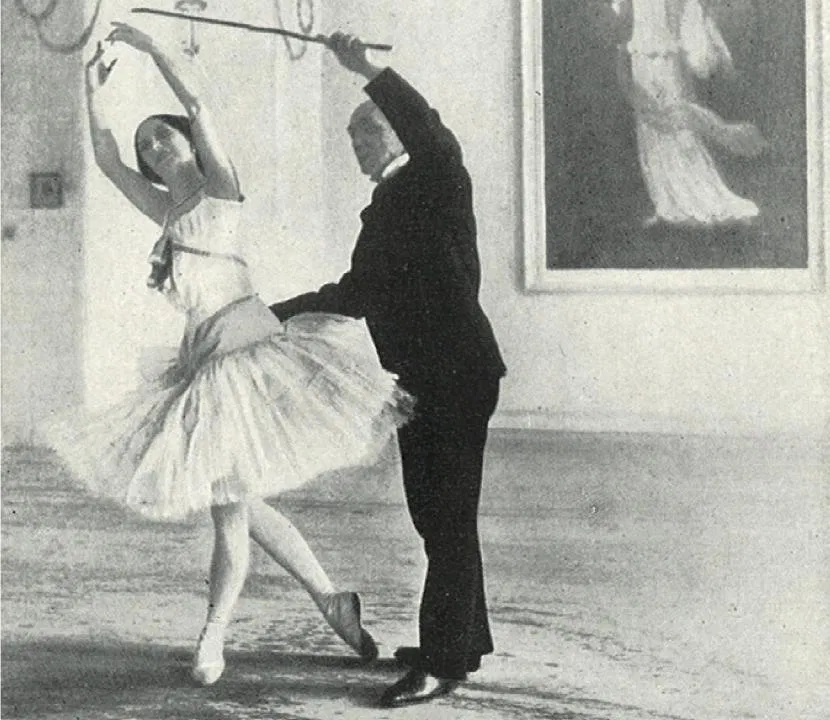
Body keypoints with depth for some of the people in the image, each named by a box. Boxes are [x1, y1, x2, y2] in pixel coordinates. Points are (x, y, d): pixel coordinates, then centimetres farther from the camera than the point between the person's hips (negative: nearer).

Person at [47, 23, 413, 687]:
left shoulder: (219, 187, 3)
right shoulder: (168, 210, 21)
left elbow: (195, 99, -7)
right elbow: (108, 160, 25)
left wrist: (147, 44, 0)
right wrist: (95, 91, 25)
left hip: (245, 343, -8)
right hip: (205, 358, 8)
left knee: (230, 505, -7)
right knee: (238, 505, 7)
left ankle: (213, 638, -2)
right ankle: (332, 600, 14)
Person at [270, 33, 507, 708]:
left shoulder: (439, 181, -6)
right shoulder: (381, 210, 18)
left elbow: (435, 138, -30)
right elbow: (356, 292, 27)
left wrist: (371, 72, -35)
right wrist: (278, 313, 26)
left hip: (460, 373, -9)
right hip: (418, 379, 9)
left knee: (449, 513, -8)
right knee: (432, 512, 16)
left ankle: (446, 659, -6)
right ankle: (465, 635, 30)